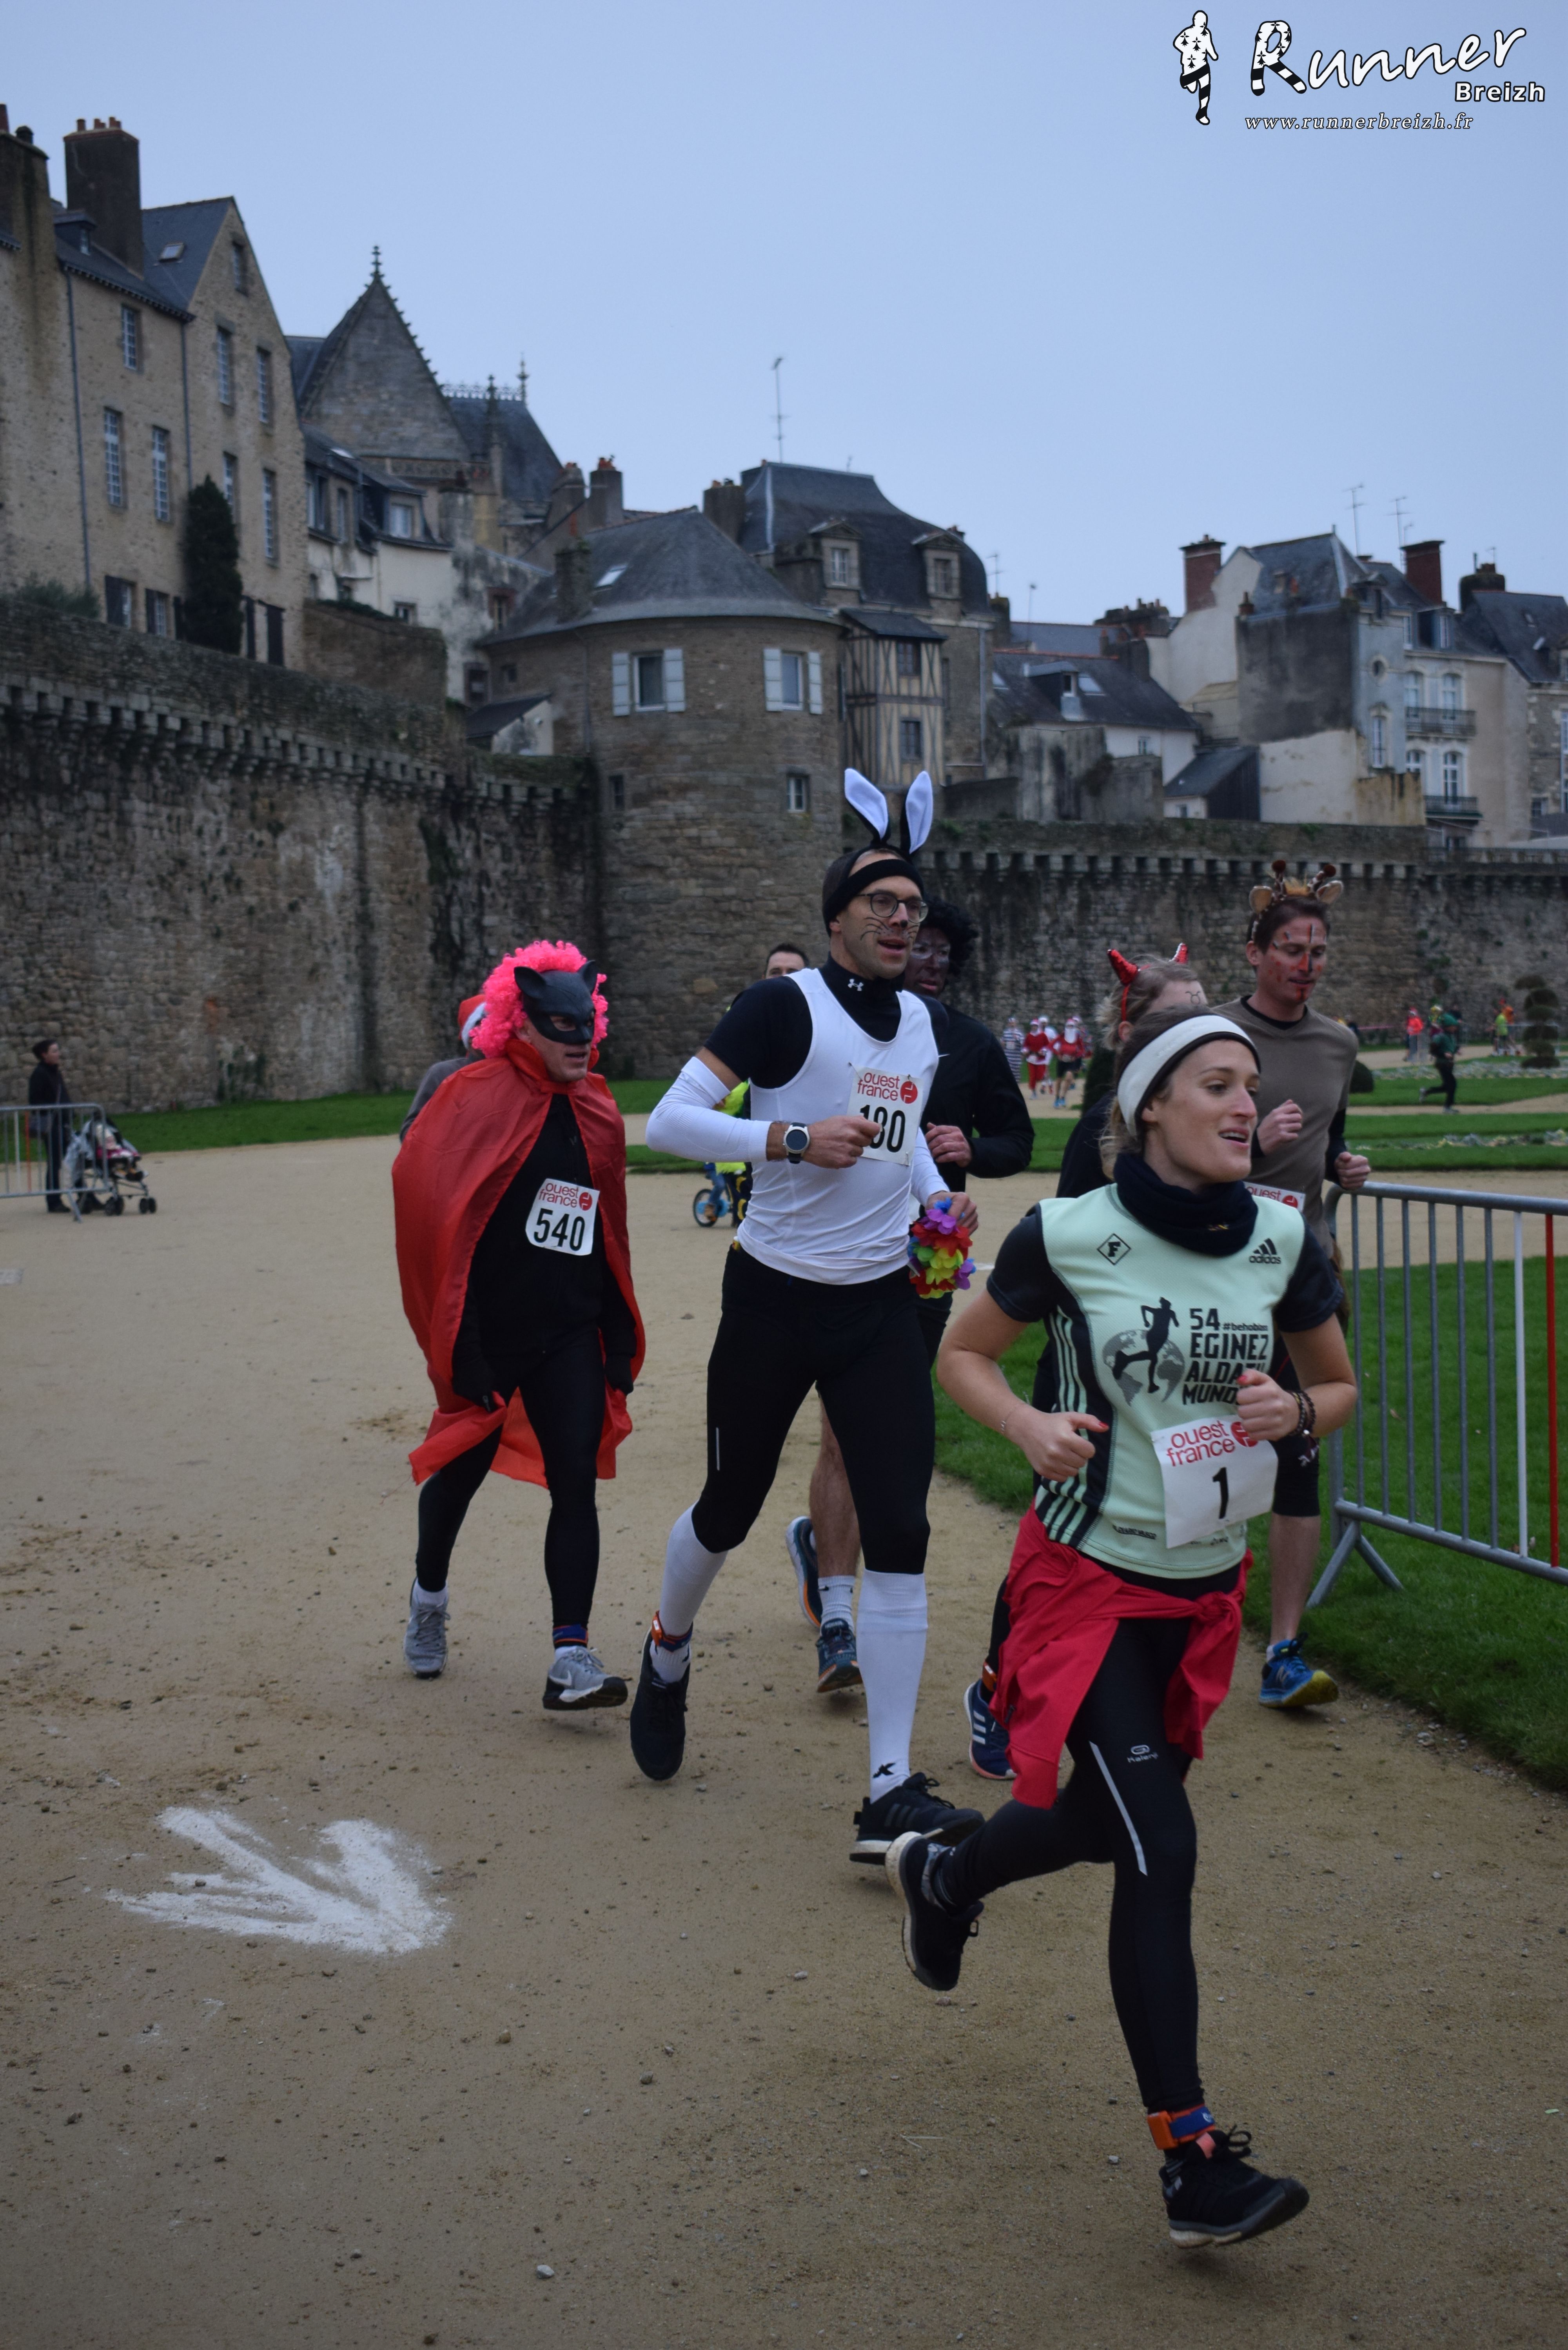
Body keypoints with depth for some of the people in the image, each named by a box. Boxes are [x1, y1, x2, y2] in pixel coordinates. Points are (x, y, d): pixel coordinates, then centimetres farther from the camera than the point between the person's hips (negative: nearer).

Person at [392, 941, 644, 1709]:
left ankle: (571, 1659, -6)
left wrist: (620, 1343, 14)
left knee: (576, 1485, -5)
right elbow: (424, 1188, -17)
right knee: (462, 1469, 13)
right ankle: (428, 1599, 42)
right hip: (488, 1330, -4)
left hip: (571, 1334, 4)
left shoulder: (598, 1113, 10)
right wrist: (454, 1336, -19)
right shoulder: (478, 1097, -10)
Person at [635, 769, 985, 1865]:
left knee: (901, 1531, -5)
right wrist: (790, 1139, -26)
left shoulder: (921, 1022, 10)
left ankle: (892, 1791, -1)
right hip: (775, 1299, -5)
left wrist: (938, 1195, 10)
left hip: (881, 1304, 5)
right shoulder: (788, 1005, -12)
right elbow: (668, 1121, -17)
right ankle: (669, 1653, 45)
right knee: (730, 1511, 11)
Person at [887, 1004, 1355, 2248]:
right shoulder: (1069, 1235, -14)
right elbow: (963, 1355, 1)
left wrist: (1294, 1412, -13)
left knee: (1107, 1819, 19)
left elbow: (1340, 1386, 10)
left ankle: (944, 1875, 52)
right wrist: (1032, 1425, -18)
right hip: (1089, 1572, -5)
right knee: (1161, 1846, -14)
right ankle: (1196, 2165, -5)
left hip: (1208, 1582, 5)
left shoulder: (1281, 1237, -4)